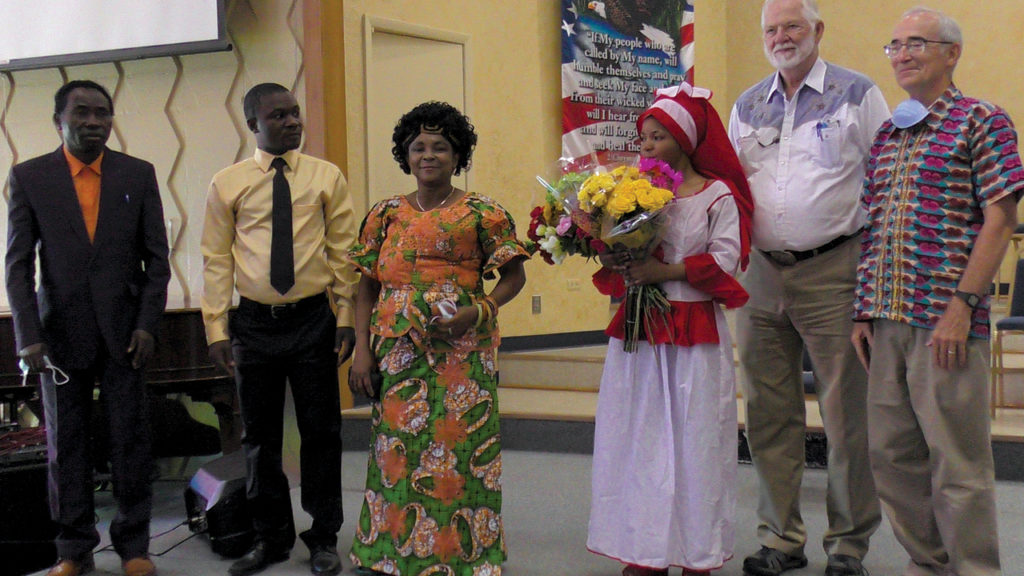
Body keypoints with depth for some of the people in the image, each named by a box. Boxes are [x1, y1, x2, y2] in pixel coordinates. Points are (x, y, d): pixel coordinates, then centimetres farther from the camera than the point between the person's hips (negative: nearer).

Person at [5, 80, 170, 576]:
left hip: (123, 330, 0)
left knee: (131, 438, 2)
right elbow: (18, 264, 0)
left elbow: (156, 257, 6)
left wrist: (147, 324, -4)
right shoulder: (29, 177, 2)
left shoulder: (138, 174, 5)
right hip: (61, 329, 0)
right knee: (65, 442, 6)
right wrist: (28, 335, -8)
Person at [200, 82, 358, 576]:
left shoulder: (326, 177, 3)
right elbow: (216, 259, 3)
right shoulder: (227, 184, 3)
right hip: (254, 323, 1)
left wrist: (346, 317, -4)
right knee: (259, 435, 10)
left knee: (321, 432, 5)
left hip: (313, 319, -1)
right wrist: (216, 328, -3)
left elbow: (342, 252, 3)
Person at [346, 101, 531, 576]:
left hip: (460, 355, -3)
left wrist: (478, 311, -14)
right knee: (395, 449, 6)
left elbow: (514, 276, 3)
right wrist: (362, 350, 2)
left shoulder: (481, 213, 0)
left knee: (459, 449, -2)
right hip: (397, 355, 3)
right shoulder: (386, 214, 10)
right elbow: (367, 287, 11)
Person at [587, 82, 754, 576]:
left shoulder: (718, 195, 0)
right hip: (637, 328, 4)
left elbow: (725, 258, -10)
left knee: (694, 437, 0)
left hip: (695, 334, -4)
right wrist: (614, 263, -10)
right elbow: (616, 252, 13)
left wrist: (667, 271, -18)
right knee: (637, 434, 4)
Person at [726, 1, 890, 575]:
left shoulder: (857, 94, 1)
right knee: (770, 414, 8)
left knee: (847, 413, -1)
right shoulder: (747, 107, 14)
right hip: (761, 273, 5)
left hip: (833, 271, -4)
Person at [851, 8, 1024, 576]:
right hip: (886, 321, 7)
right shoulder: (886, 134, 17)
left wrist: (961, 306, -16)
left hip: (945, 321, -7)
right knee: (891, 454, 11)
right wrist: (863, 312, 11)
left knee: (957, 460, -2)